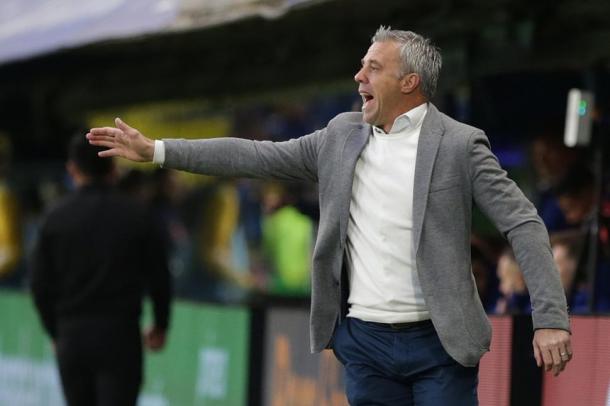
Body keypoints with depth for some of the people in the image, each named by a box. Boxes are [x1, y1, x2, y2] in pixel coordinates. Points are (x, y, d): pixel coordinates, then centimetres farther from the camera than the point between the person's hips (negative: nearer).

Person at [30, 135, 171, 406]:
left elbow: (40, 285, 2)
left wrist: (55, 332, 17)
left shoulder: (56, 218, -1)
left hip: (72, 335, 2)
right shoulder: (135, 216, -2)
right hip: (121, 335, -2)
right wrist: (161, 325, 18)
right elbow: (159, 278, 2)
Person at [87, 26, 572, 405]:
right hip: (365, 343, 4)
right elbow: (257, 156, 11)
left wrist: (551, 320, -19)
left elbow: (524, 224, -9)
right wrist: (156, 150, 7)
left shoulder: (459, 145, -6)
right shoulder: (343, 135, 9)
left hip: (438, 345, -4)